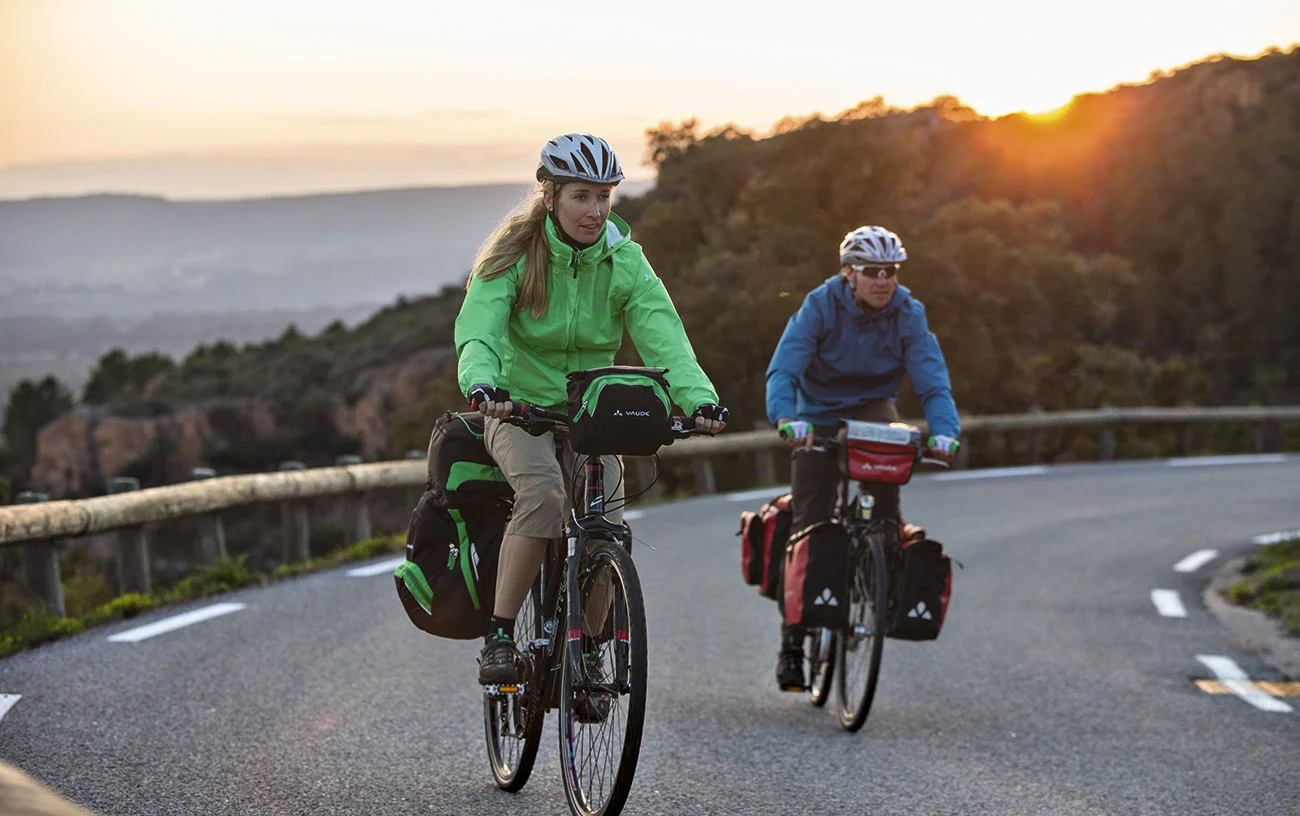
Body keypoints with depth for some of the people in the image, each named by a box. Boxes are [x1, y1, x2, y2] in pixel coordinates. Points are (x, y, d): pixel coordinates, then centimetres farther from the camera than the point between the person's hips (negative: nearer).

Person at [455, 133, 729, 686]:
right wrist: (481, 384, -49)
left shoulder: (624, 261, -6)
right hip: (520, 407, -3)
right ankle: (498, 638, -23)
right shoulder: (516, 253, -13)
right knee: (544, 492, -32)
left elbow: (662, 335, -19)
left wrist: (698, 399, -38)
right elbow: (477, 330, -27)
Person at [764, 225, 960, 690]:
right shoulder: (820, 306, -19)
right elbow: (784, 369, -30)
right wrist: (787, 419, -50)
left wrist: (944, 431, -42)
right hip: (819, 418, -1)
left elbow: (932, 379, -22)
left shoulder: (908, 314, -14)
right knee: (809, 525, -10)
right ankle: (792, 643, 3)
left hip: (872, 408, 1)